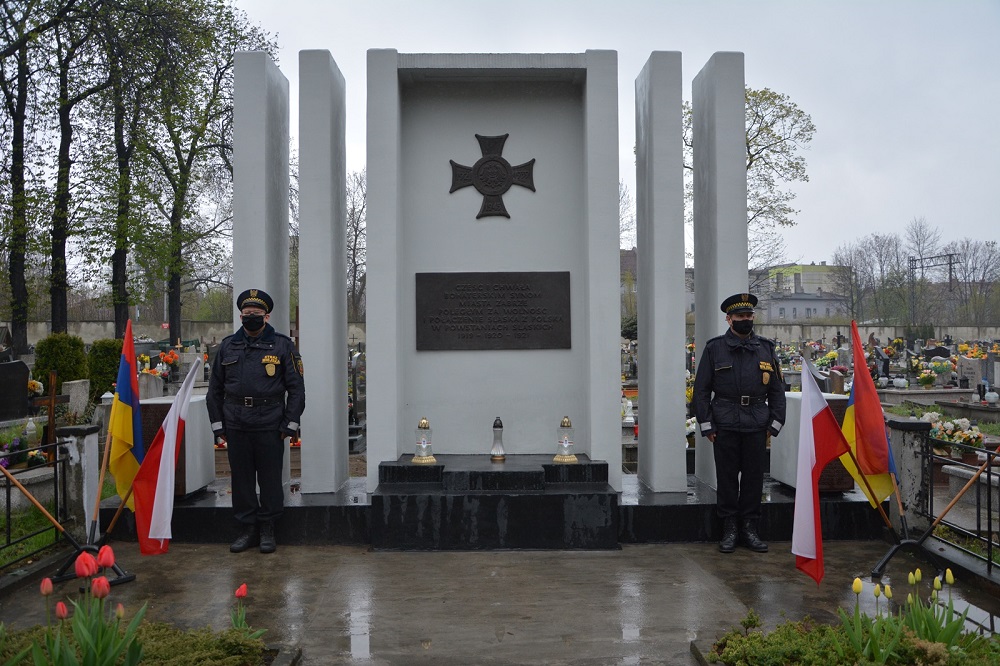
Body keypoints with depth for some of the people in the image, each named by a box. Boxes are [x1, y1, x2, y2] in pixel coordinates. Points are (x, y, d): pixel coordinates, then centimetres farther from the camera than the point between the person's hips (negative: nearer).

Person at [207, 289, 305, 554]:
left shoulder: (282, 345, 2)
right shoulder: (227, 346, 11)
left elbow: (296, 388, 1)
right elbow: (215, 388, 15)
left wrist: (289, 424, -5)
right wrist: (217, 424, 8)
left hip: (270, 426, -3)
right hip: (235, 427, 3)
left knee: (270, 479, 4)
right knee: (241, 479, 8)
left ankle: (267, 530, 18)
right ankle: (248, 529, 21)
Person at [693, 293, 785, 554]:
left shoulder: (766, 348, 10)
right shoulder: (714, 348, 3)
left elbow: (777, 390, 12)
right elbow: (701, 389, 2)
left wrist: (774, 423, 4)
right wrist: (706, 425, -3)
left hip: (757, 424, 2)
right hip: (725, 425, -2)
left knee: (754, 476, 6)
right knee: (727, 477, 4)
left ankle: (750, 529, 18)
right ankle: (729, 529, 15)